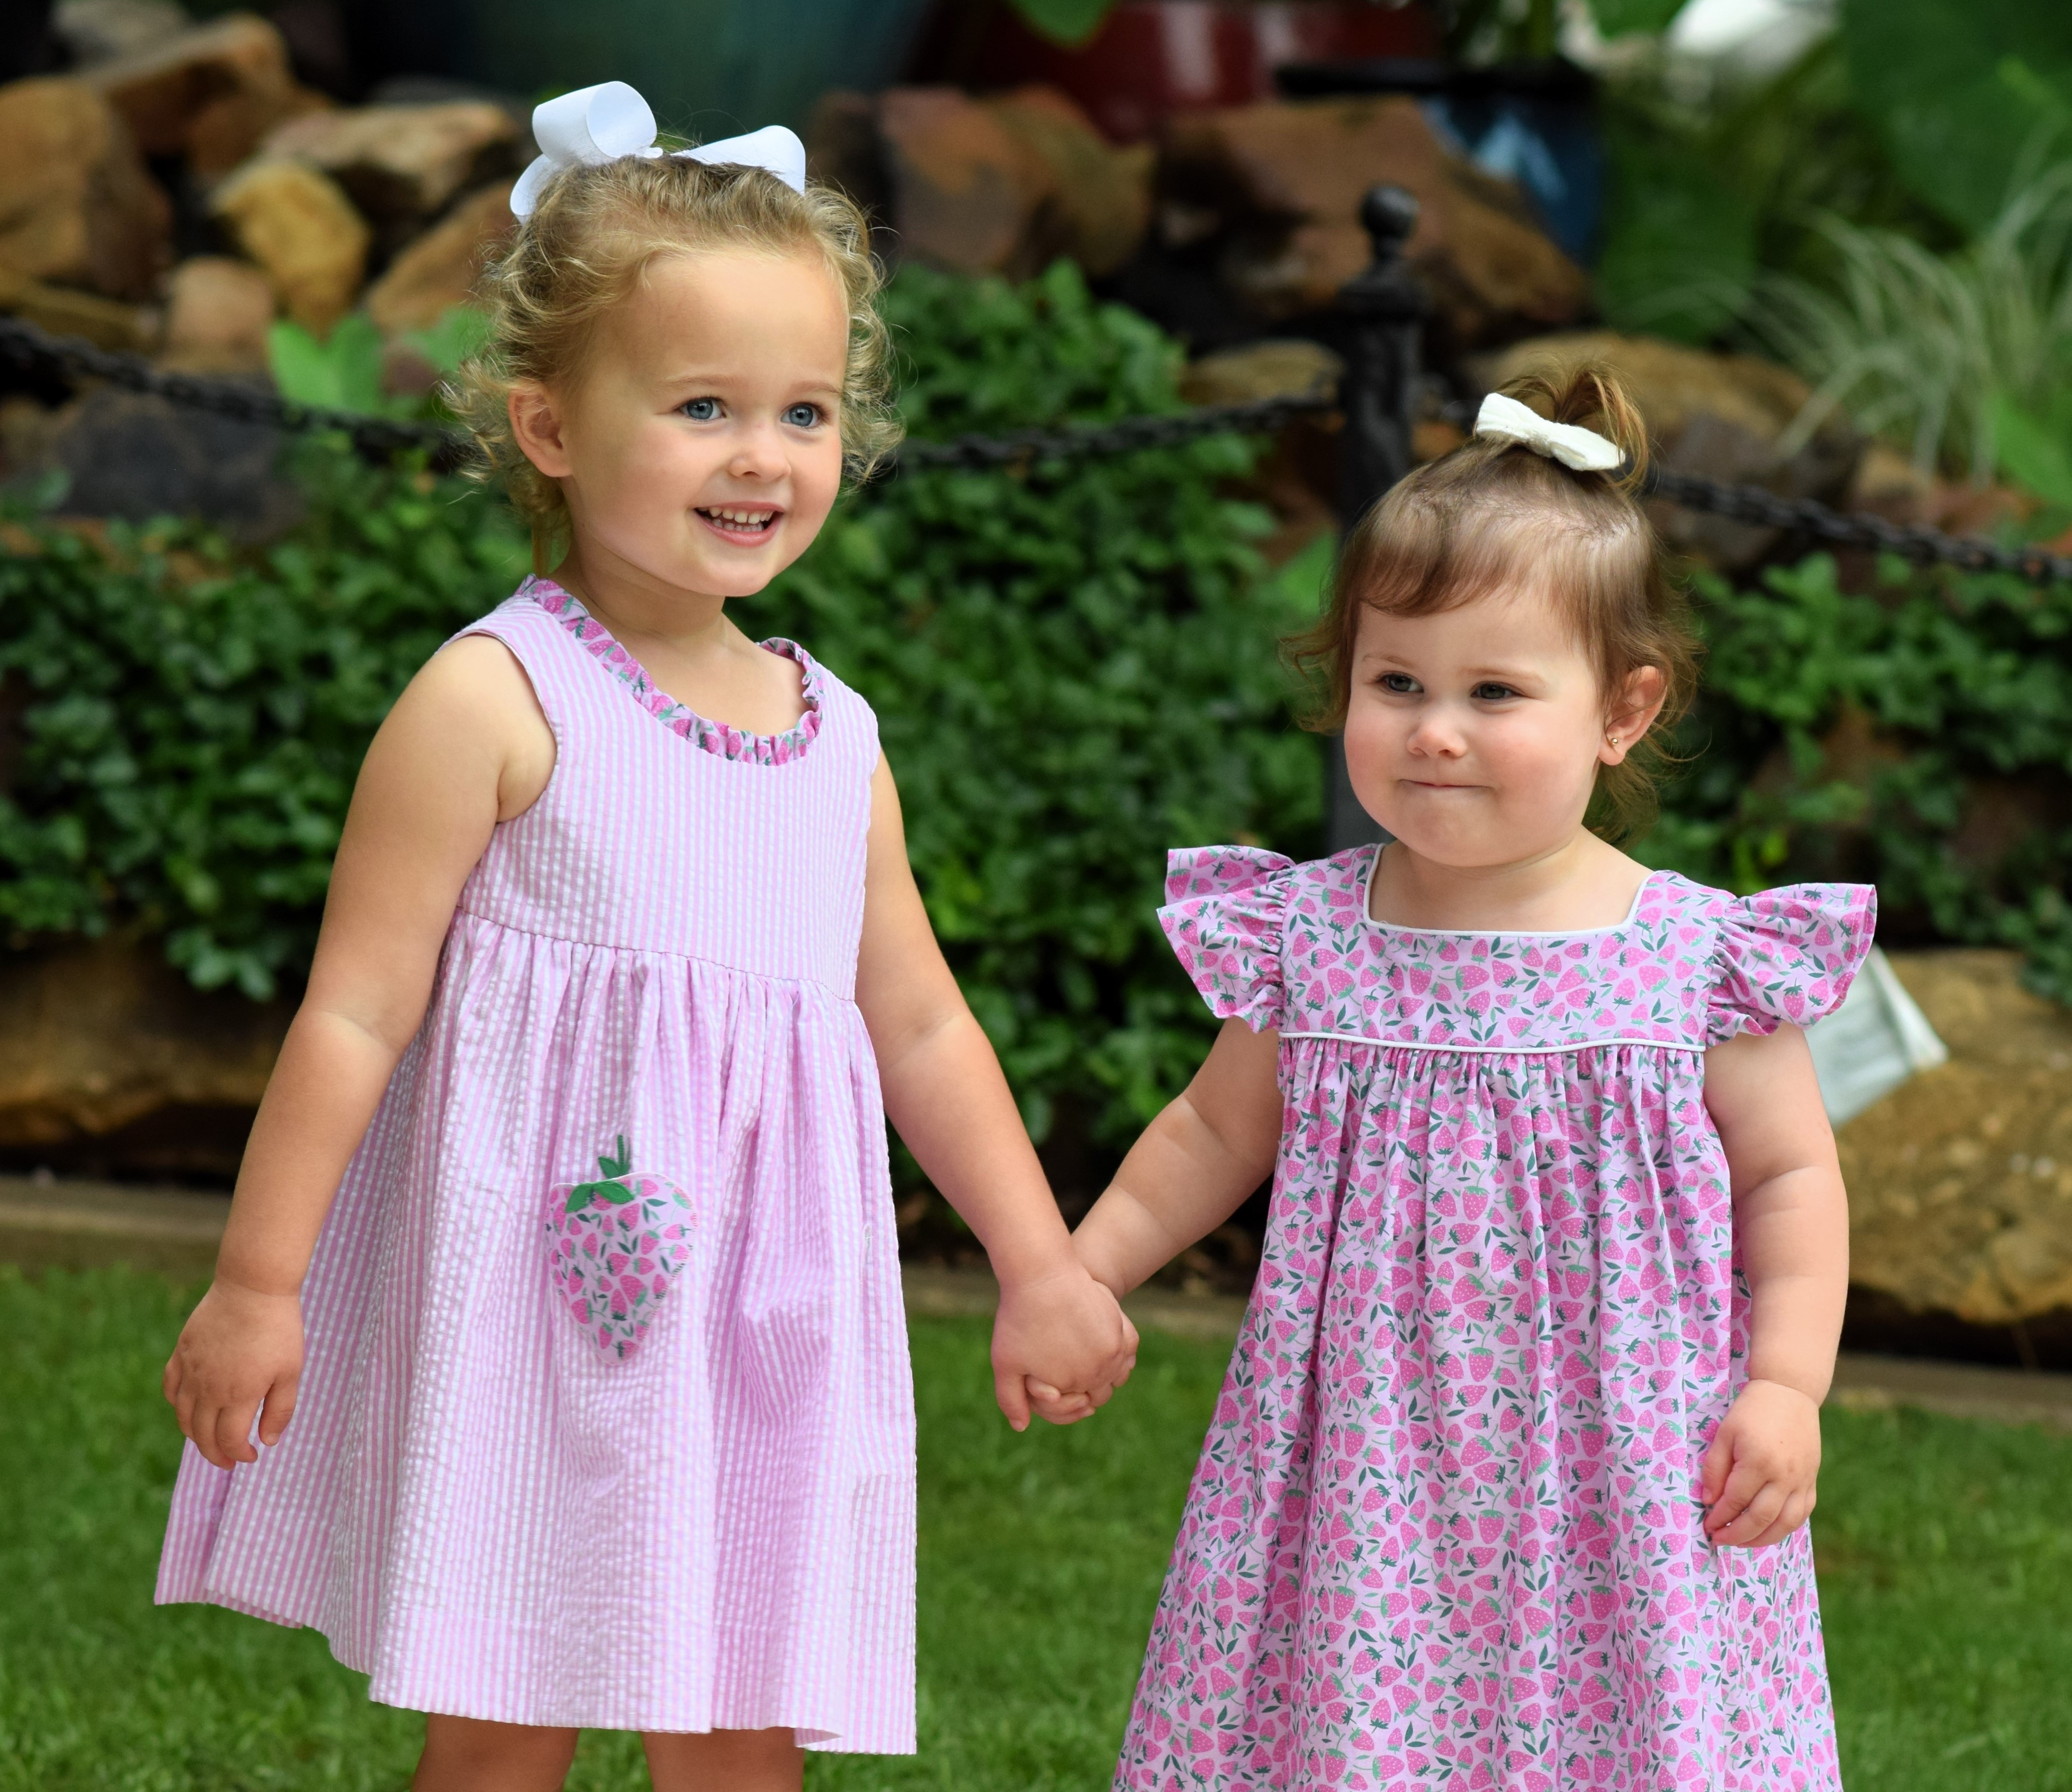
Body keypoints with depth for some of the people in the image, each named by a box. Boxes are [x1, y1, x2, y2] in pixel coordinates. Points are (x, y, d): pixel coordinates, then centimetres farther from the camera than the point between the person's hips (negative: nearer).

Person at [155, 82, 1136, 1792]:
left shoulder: (837, 740, 10)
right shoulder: (494, 703, -8)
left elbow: (921, 1025, 20)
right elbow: (357, 1011, -8)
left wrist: (1041, 1266, 18)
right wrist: (257, 1283, -8)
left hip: (763, 1329, 5)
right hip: (534, 1311, -5)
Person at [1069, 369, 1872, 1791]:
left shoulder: (1701, 959, -7)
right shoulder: (1306, 942, -1)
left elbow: (1791, 1176, 3)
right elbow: (1218, 1130, 15)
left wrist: (1787, 1383, -6)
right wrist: (1080, 1273, 10)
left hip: (1624, 1490, -1)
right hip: (1368, 1479, 2)